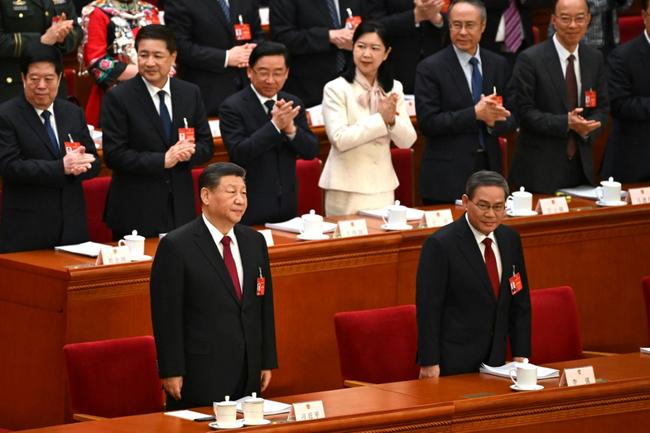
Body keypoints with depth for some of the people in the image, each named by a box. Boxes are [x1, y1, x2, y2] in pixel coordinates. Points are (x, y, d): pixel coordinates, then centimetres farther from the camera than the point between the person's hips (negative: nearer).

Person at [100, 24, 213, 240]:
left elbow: (206, 146, 11)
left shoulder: (191, 93, 7)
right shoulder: (118, 98, -6)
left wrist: (189, 152, -12)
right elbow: (114, 155, -12)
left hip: (180, 208, 4)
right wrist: (163, 161, -18)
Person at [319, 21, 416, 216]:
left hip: (382, 188, 4)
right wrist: (381, 119, -19)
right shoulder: (336, 89, -7)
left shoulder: (394, 89, 7)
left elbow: (407, 141, 3)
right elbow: (339, 139, -17)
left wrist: (392, 120, -17)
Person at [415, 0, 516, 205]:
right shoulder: (430, 68, -5)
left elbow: (512, 117, 10)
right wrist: (475, 114, -18)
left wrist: (493, 121, -13)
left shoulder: (499, 65, 9)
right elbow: (427, 122, -11)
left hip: (489, 169, 4)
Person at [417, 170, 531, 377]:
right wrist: (429, 363, -16)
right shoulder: (440, 244, -13)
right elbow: (428, 308, -13)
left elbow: (519, 302, 12)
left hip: (494, 360, 6)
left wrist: (521, 356, 6)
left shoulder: (510, 239, 6)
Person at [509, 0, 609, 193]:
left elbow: (602, 107, 12)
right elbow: (524, 112, -11)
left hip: (581, 166, 5)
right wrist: (566, 123, -22)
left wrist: (588, 127, -10)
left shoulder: (594, 58, 8)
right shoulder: (530, 59, -9)